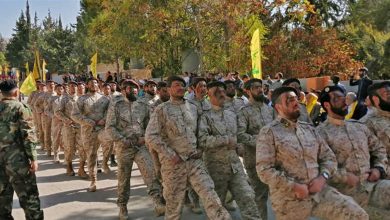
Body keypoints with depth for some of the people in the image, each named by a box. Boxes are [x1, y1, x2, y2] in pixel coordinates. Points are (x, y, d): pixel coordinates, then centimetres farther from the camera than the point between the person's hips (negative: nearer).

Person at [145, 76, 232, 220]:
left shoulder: (192, 108, 12)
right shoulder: (162, 110, -4)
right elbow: (150, 136, -11)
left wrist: (199, 149, 7)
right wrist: (170, 155, -15)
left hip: (194, 160, 4)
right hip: (173, 163, -4)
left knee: (210, 194, -5)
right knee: (174, 203, 6)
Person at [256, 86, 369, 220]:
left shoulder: (309, 129, 12)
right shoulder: (268, 133, -6)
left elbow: (329, 157, 13)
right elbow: (264, 170, -14)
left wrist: (322, 177, -6)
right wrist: (294, 186, -17)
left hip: (319, 192, 5)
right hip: (289, 199, -5)